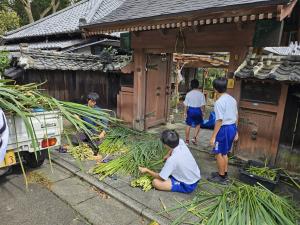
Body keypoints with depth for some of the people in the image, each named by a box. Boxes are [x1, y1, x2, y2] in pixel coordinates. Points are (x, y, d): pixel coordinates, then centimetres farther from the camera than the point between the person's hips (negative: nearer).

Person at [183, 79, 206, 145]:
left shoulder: (188, 94, -4)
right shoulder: (201, 94, -6)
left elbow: (186, 105, -2)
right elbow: (202, 105, -6)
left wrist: (185, 113, 6)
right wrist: (203, 112, 6)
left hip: (190, 110, 1)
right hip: (198, 110, -1)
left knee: (188, 125, 10)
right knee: (198, 125, 19)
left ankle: (187, 140, 17)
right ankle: (194, 138, 8)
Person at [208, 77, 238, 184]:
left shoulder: (219, 102, -19)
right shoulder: (232, 99, 7)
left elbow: (219, 120, -22)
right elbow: (235, 117, 12)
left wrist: (213, 136, -17)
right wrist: (236, 131, 21)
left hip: (224, 129, -9)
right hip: (232, 127, 9)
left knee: (219, 153, 5)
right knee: (224, 153, 21)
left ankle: (221, 177, 16)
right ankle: (224, 173, 32)